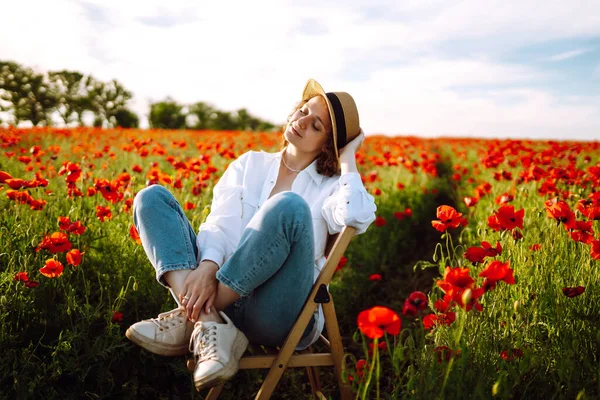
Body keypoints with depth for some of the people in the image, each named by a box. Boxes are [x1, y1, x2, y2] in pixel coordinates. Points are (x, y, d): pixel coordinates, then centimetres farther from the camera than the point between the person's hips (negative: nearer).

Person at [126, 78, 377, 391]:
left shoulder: (330, 186, 8)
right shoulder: (251, 163, 17)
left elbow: (356, 218, -17)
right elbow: (221, 221, 1)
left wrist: (347, 159, -2)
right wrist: (207, 266, -19)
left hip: (276, 315, -3)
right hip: (222, 293, 4)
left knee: (290, 205, -30)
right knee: (152, 197, -6)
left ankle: (189, 320, -21)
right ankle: (206, 323, -28)